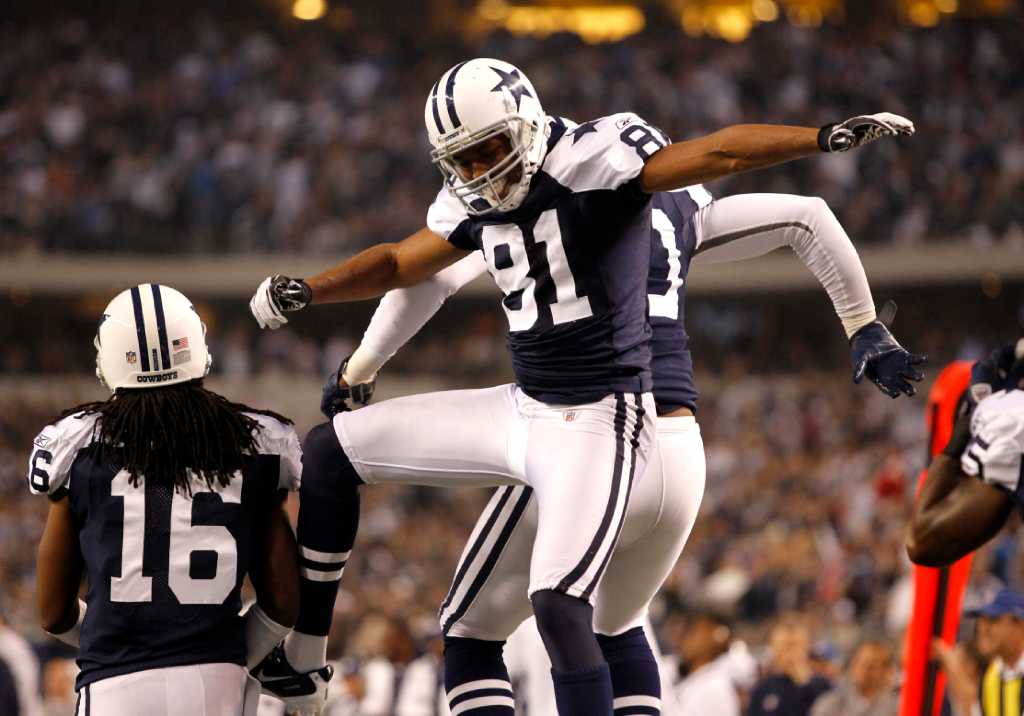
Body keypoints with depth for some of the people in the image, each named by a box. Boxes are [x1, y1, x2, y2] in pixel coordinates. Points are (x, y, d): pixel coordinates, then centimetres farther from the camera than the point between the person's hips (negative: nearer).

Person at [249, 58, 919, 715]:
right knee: (331, 452, 9)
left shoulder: (596, 157, -15)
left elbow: (715, 152, -25)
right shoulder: (476, 203, 7)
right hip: (521, 411, 8)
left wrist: (822, 138, -39)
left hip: (599, 422, -8)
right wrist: (305, 291, 8)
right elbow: (400, 263, 22)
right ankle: (301, 654, 13)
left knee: (560, 607, -23)